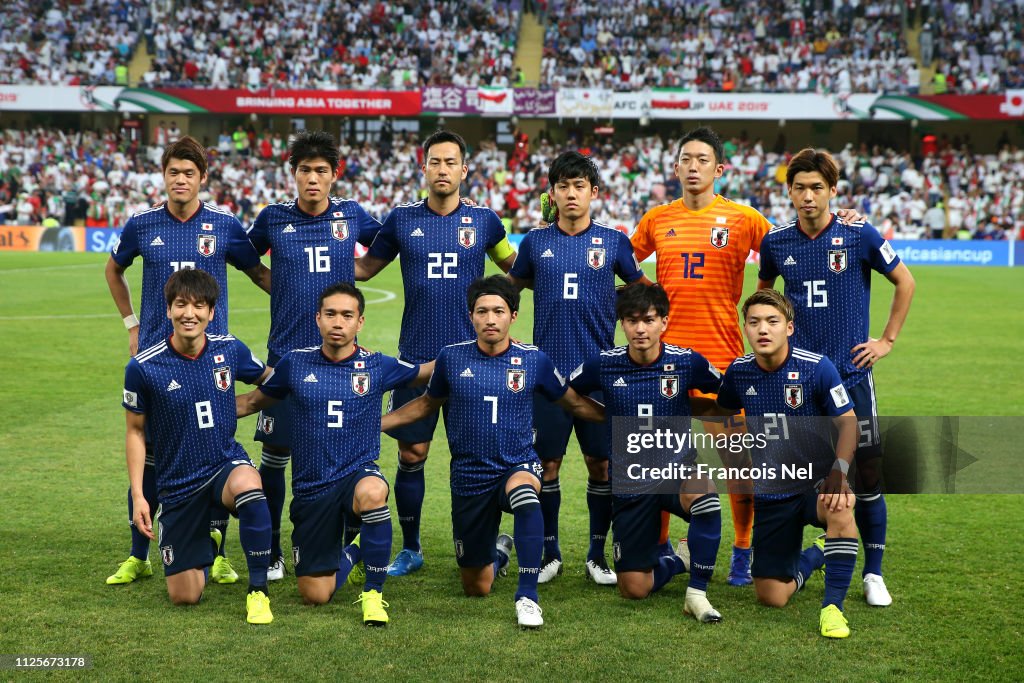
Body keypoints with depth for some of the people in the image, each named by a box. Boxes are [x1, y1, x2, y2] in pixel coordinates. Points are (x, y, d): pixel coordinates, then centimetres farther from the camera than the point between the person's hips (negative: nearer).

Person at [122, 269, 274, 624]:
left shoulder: (230, 349, -8)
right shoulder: (143, 367, -13)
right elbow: (135, 430, -2)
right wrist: (137, 496, -5)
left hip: (226, 463, 0)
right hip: (177, 483, 0)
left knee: (247, 485, -39)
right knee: (184, 597, 2)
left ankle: (258, 590, -20)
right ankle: (204, 546, 40)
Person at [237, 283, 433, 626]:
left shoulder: (377, 366, -1)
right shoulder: (295, 363, 1)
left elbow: (431, 371, 13)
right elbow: (254, 401, 15)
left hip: (358, 473, -2)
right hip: (311, 487, 2)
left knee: (372, 492, -41)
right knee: (315, 595, 0)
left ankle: (374, 592, -19)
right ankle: (351, 551, 36)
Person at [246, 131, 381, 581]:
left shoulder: (351, 216, 4)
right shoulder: (273, 218, 2)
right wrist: (280, 288, 10)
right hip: (285, 354, 0)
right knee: (275, 454, 2)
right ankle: (271, 552, 14)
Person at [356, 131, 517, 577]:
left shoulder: (483, 221, 3)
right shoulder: (402, 220, 3)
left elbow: (516, 267, 19)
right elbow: (364, 267, 14)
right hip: (416, 357, 0)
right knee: (411, 454, 4)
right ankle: (410, 549, 19)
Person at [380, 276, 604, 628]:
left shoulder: (533, 359, -5)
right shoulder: (452, 357, -4)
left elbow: (575, 403, 8)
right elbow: (427, 403, 13)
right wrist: (375, 422, 8)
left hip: (519, 466, -1)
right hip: (469, 476, 2)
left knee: (524, 494, -42)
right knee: (476, 589, 10)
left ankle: (527, 596, -29)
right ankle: (498, 552, 49)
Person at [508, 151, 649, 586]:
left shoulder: (613, 242, 4)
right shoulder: (536, 241, 5)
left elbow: (642, 288, 17)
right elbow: (511, 287, 20)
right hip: (549, 370, 0)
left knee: (601, 464, 4)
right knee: (547, 463, 4)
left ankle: (597, 556, 18)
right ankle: (550, 554, 18)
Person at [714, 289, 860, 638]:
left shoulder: (817, 367, -15)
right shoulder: (738, 372, -4)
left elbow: (848, 421, -12)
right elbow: (723, 414, 16)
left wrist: (839, 469, -28)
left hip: (817, 482, -3)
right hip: (771, 493, 3)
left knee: (840, 509, -41)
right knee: (771, 598, 1)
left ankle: (832, 607, -24)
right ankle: (816, 555, 35)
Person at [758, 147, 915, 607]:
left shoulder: (859, 236, -6)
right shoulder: (776, 242, 2)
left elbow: (904, 282, 7)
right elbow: (764, 289, 23)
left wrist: (888, 340, 4)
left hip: (851, 373, -2)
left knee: (867, 476, -2)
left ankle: (873, 575, 12)